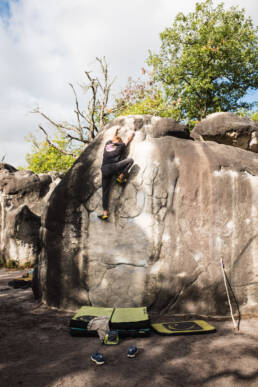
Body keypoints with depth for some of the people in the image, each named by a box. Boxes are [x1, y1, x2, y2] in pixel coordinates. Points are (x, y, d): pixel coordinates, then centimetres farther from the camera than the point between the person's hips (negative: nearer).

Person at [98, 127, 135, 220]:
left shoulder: (107, 144, 23)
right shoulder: (120, 146, 12)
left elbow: (113, 139, 46)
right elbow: (128, 141, 29)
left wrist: (116, 131, 62)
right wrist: (132, 134, 48)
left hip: (104, 170, 5)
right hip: (112, 167, -5)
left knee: (105, 192, 5)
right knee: (130, 160, 3)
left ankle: (105, 213, 2)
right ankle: (120, 177, -1)